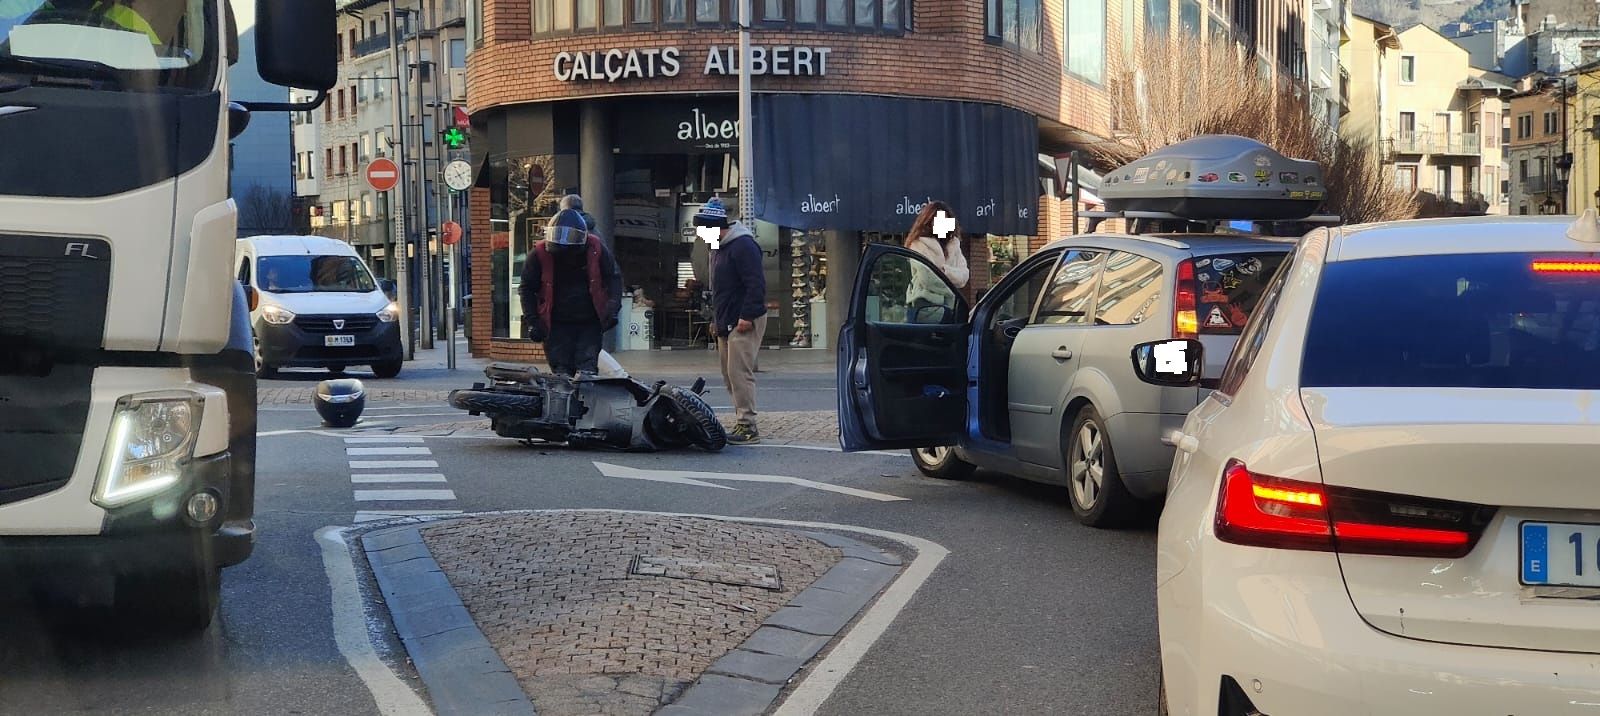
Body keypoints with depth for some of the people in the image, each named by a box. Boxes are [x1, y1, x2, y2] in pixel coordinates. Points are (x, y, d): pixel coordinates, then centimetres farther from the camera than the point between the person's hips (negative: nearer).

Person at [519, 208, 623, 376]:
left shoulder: (596, 249, -7)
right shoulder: (539, 254, -8)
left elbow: (614, 277, 6)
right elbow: (528, 289, 3)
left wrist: (612, 309, -7)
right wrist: (532, 323, -4)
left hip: (590, 323, 0)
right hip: (557, 324, 0)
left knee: (587, 369, -8)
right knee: (561, 371, -2)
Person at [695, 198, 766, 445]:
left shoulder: (743, 246, -14)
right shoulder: (718, 248, 18)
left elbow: (756, 283, -20)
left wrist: (747, 316, -22)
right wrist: (715, 319, 24)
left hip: (744, 323, -10)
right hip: (725, 323, 10)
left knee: (740, 373, -12)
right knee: (729, 375, 10)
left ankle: (748, 426, -11)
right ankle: (742, 424, 14)